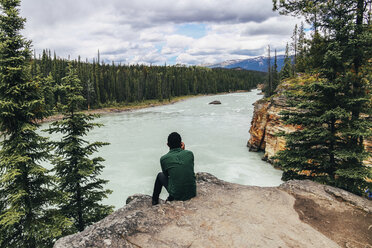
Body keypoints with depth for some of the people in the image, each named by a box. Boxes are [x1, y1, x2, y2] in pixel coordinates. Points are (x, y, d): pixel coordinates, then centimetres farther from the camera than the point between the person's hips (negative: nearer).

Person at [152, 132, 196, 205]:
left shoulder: (163, 159, -11)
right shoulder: (190, 153, -6)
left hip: (177, 195, -2)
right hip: (192, 193, 2)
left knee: (160, 175, 24)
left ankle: (155, 200, 43)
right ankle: (171, 198, 44)